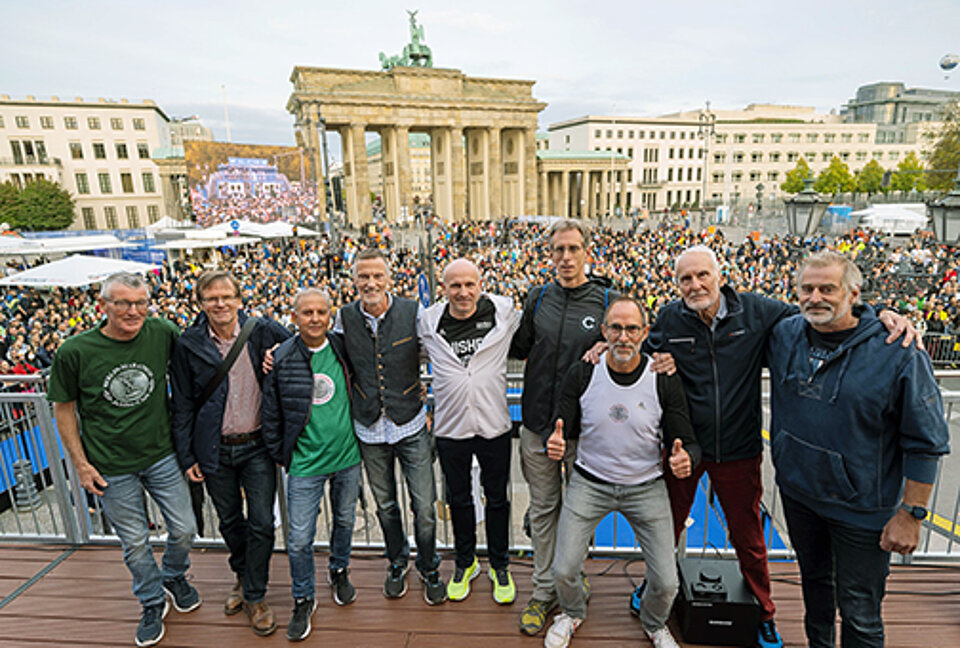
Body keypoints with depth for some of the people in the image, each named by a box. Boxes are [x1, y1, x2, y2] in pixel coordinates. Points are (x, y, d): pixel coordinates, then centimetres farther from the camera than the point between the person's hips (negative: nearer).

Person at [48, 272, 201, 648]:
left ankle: (174, 577, 44)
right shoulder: (75, 352, -14)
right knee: (135, 543, 14)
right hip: (112, 469, -1)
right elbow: (63, 409, -2)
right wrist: (81, 464, -3)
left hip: (162, 455, 1)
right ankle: (152, 603, 40)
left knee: (184, 529, 12)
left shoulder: (162, 333, -13)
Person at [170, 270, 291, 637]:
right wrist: (187, 456, 0)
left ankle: (255, 596, 23)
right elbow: (182, 406, 1)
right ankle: (243, 576, 44)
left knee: (261, 523, 3)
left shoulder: (264, 332, -7)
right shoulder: (188, 345, -4)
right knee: (230, 522, 18)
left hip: (257, 445, -1)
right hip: (215, 451, 2)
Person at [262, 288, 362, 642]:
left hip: (347, 456, 2)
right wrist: (280, 454, 2)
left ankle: (339, 571, 48)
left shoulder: (343, 349, -5)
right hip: (305, 464, -2)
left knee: (345, 520, 21)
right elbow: (271, 414, -1)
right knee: (299, 539, 5)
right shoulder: (281, 359, -11)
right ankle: (304, 599, 31)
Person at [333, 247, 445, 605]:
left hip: (411, 425, -2)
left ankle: (429, 568, 32)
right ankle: (397, 562, 44)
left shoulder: (412, 312, -10)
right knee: (385, 505, 19)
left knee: (424, 506, 5)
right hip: (369, 429, 2)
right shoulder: (344, 317, -4)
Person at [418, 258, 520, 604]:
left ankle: (500, 566, 39)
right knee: (458, 499, 19)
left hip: (494, 426, -1)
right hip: (450, 427, 1)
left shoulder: (503, 312, -9)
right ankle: (465, 562, 43)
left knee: (497, 499, 16)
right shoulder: (428, 322, -6)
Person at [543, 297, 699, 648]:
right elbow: (563, 428, -4)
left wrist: (685, 458, -28)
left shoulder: (665, 380, -11)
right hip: (589, 483, 0)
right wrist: (555, 442, -27)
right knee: (563, 570, 0)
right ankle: (573, 613, 38)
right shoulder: (581, 374, -11)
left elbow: (686, 441, -5)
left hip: (646, 487, 0)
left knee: (666, 583, 2)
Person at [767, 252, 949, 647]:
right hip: (797, 491, 5)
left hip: (861, 509, -4)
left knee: (859, 615, 10)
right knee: (814, 578, 27)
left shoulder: (898, 354, -19)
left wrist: (910, 514, -13)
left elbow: (927, 444, -13)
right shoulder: (783, 335, -6)